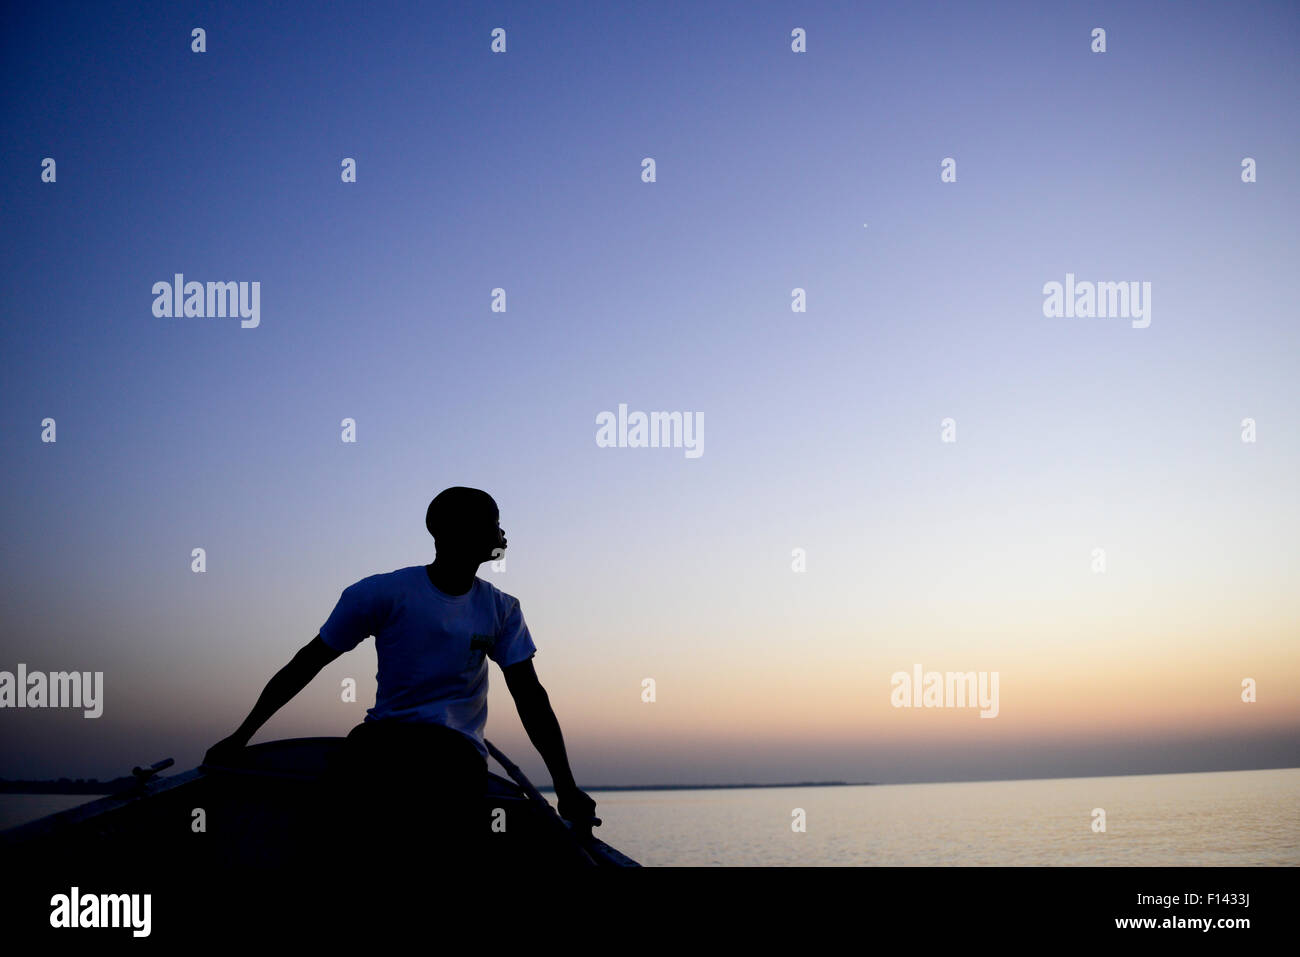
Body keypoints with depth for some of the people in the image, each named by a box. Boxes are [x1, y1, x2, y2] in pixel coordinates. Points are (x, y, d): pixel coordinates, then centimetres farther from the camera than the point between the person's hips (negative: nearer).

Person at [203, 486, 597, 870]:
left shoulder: (502, 610, 11)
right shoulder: (383, 592, 2)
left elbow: (530, 698, 11)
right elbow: (305, 665, 9)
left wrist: (566, 789, 4)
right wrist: (239, 738, 9)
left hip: (459, 750, 1)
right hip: (385, 736, -1)